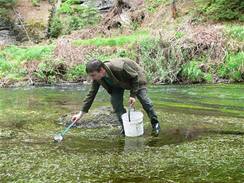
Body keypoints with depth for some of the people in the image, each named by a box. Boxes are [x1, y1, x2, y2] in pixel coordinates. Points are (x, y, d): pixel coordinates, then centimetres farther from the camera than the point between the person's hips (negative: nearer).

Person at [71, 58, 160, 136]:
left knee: (143, 99, -6)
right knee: (115, 101, -12)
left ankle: (155, 124, 13)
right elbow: (91, 94, -18)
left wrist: (133, 95, -29)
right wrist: (81, 113, -22)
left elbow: (135, 77, -28)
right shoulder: (97, 78, -26)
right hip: (118, 82, 5)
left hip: (135, 76, -5)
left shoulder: (118, 68, -45)